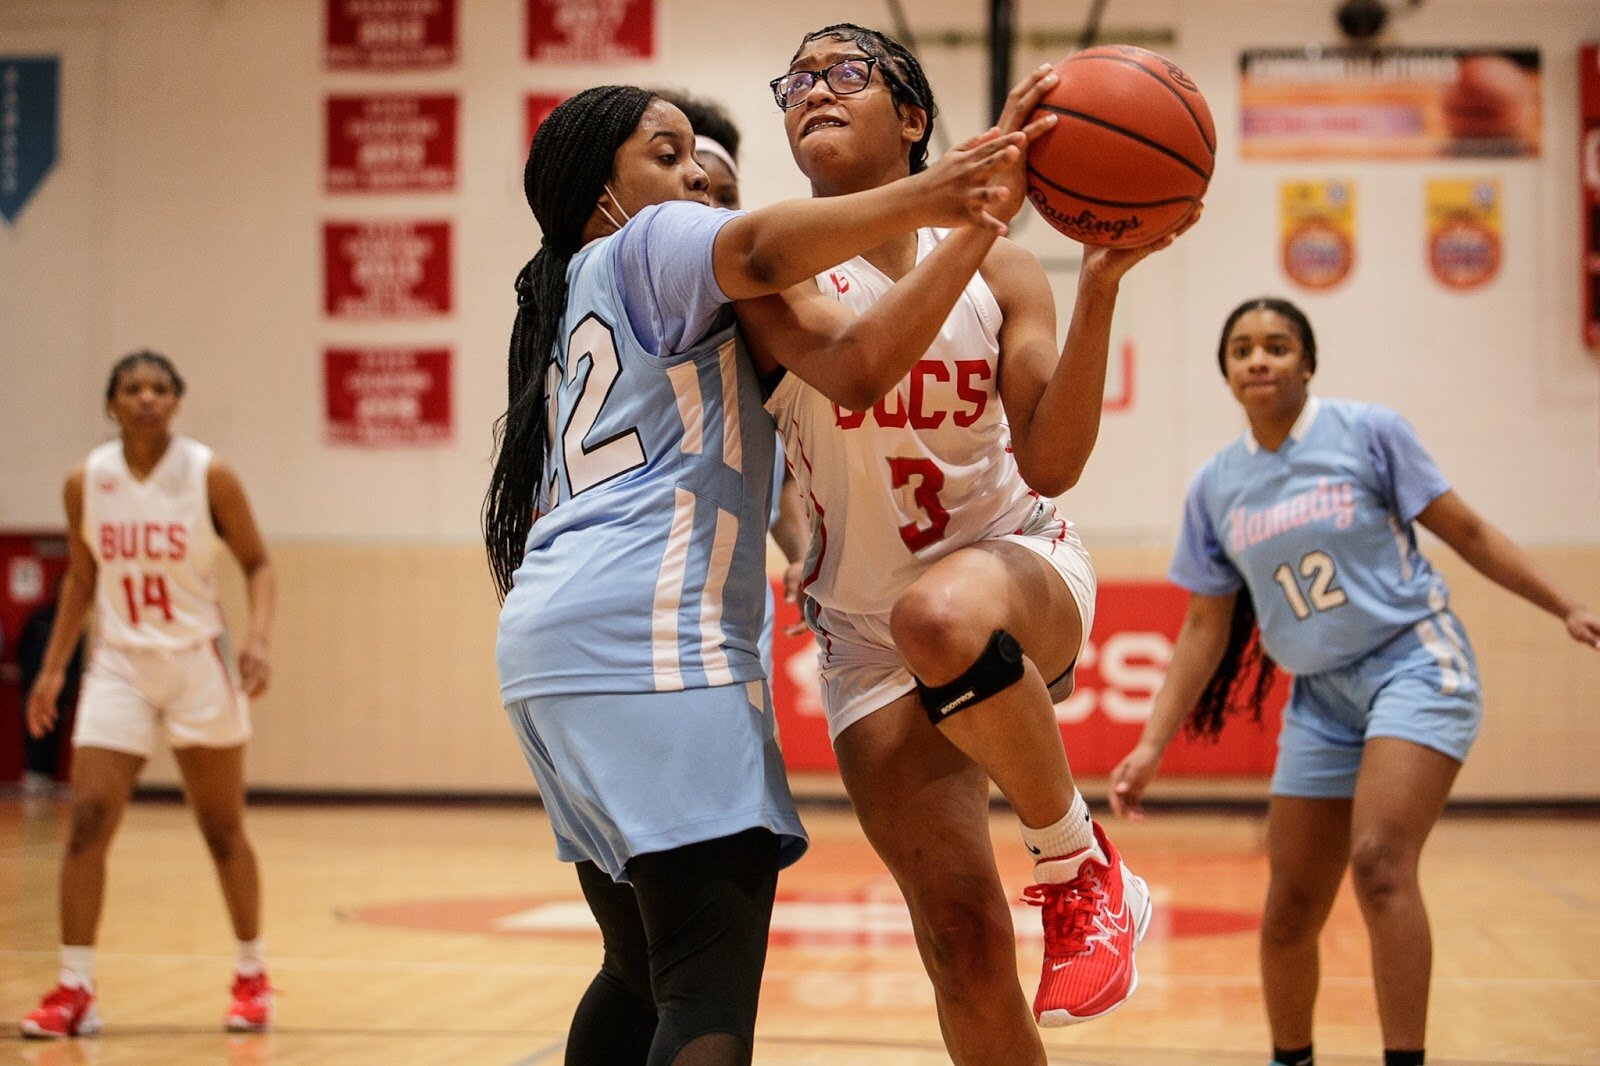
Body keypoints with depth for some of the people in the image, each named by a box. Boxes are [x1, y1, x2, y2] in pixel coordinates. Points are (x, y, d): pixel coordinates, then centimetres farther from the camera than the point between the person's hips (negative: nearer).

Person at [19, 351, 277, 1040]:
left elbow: (256, 562, -1)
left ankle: (251, 976, 23)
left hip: (198, 665, -2)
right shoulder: (86, 482, 0)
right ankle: (74, 990, -2)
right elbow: (80, 578, 12)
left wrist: (257, 638, -17)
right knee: (87, 823, -9)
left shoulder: (209, 476, -8)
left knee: (222, 830, 7)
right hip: (119, 666, 2)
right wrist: (52, 668, 10)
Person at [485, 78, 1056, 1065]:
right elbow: (759, 249, -19)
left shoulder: (568, 310, 30)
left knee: (644, 969, 15)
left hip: (549, 641, 10)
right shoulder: (653, 245, 2)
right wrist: (924, 199, -28)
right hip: (650, 632, -10)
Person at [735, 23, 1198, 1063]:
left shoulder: (1001, 270, -3)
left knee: (942, 614, -39)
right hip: (870, 640, 1)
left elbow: (1050, 464, -13)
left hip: (1020, 567, 0)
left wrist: (1101, 285, -22)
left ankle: (1082, 863, -17)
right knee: (964, 936, -9)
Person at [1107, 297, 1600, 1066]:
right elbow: (1205, 626, 9)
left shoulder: (1368, 433, -7)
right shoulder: (1215, 486, 4)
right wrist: (1152, 745, 4)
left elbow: (1465, 531, 0)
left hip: (1413, 664, -4)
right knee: (1290, 909, 5)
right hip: (1319, 698, 4)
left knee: (1378, 860, -25)